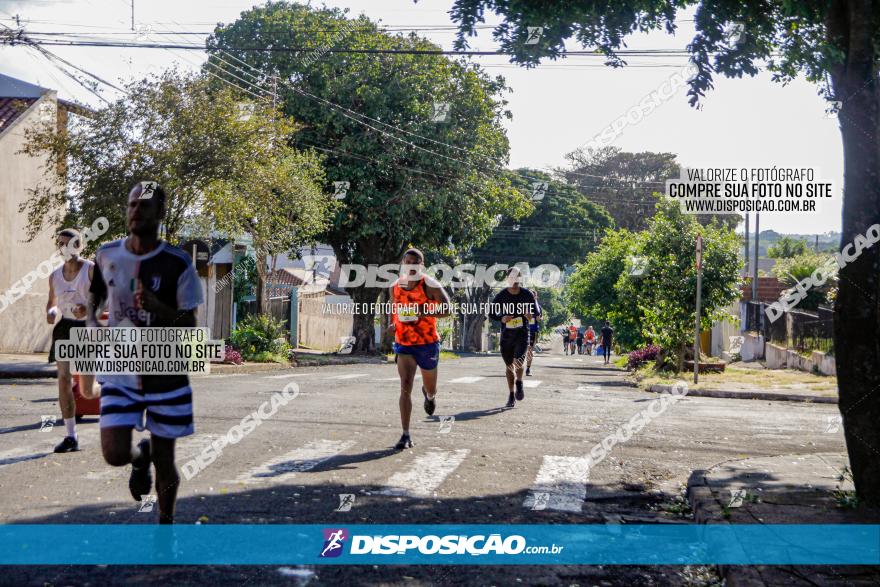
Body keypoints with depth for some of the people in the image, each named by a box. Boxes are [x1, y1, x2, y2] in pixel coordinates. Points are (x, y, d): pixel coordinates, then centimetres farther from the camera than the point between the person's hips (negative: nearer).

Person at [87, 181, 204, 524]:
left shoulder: (177, 264, -11)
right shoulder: (107, 255, 0)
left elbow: (189, 327, -9)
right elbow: (95, 296, 18)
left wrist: (156, 307, -28)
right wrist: (92, 324, -4)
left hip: (165, 374, -2)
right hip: (119, 372, 2)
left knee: (164, 461, 7)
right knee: (115, 454, -12)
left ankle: (166, 524, 33)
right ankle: (141, 457, 25)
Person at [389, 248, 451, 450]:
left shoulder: (429, 285, -13)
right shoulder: (395, 287, 1)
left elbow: (446, 309, -19)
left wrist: (423, 313, -32)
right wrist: (393, 323, -1)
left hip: (427, 344, -2)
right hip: (404, 344, 2)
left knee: (430, 389, 15)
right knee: (405, 388, -14)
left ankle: (429, 395, 56)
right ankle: (406, 435, -11)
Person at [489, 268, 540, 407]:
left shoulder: (527, 295, -4)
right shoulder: (501, 296, -4)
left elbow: (537, 311, 8)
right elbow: (491, 313, 5)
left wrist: (531, 314, -16)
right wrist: (501, 319, -15)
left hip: (522, 334, -2)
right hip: (506, 334, 2)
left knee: (518, 362, -20)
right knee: (509, 366, 9)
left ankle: (519, 383, 10)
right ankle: (511, 395, 23)